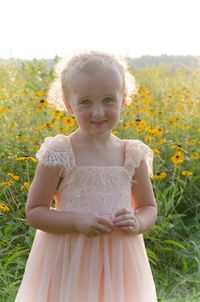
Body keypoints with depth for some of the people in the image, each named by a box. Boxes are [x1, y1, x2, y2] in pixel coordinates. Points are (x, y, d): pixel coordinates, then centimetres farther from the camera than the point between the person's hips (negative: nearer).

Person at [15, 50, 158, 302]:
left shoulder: (133, 155, -2)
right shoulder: (59, 154, -10)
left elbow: (149, 208, 10)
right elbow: (34, 212, -6)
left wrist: (137, 223, -11)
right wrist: (76, 220, -20)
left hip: (119, 261, 3)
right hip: (68, 262, -2)